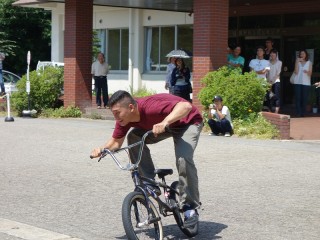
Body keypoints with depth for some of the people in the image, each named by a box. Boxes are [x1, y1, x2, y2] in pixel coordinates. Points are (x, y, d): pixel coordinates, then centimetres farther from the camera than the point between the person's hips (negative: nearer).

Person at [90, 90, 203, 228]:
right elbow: (116, 141, -3)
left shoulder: (150, 107, -39)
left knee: (183, 159, -30)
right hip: (165, 126, 7)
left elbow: (186, 106, -50)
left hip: (187, 122, -7)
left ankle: (191, 208, -14)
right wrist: (102, 149, -24)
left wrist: (164, 122, -63)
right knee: (133, 138, -14)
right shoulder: (124, 118, -17)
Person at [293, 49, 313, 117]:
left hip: (306, 83, 0)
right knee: (298, 98, -6)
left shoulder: (309, 63, 8)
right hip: (298, 83, 1)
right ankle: (298, 113, -5)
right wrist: (297, 62, -6)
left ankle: (303, 113, 2)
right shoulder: (297, 62, 10)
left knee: (304, 99, -4)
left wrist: (307, 72, -21)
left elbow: (310, 73, 3)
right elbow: (296, 72, -2)